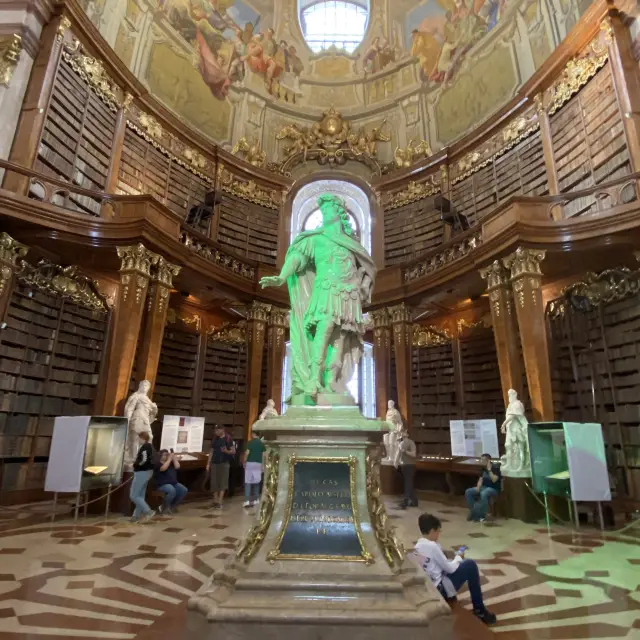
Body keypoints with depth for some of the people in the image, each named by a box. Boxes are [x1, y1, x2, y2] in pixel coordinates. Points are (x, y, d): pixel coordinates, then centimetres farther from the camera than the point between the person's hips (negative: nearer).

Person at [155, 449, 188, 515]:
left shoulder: (171, 463, 17)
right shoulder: (158, 464, -2)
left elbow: (177, 466, 1)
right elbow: (164, 468, -23)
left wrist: (174, 457, 1)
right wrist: (169, 458, -15)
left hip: (174, 483, 7)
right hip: (163, 484, -7)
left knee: (184, 490, -16)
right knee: (172, 491, -36)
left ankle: (173, 505, 2)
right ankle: (164, 507, -12)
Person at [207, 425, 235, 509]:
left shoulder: (228, 439, -7)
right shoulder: (214, 439, 8)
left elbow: (233, 451, -6)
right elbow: (211, 452, 12)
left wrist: (226, 451, -26)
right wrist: (208, 463, 8)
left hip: (224, 463, -4)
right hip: (214, 463, 4)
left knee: (223, 482, -5)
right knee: (214, 482, 5)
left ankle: (219, 502, -4)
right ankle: (215, 501, 15)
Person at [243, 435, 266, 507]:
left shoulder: (250, 442, -6)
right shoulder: (261, 443, 6)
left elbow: (247, 453, -14)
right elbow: (264, 454, 5)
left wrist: (244, 462, -2)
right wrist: (263, 465, 12)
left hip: (250, 463, -4)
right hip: (258, 464, 4)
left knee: (248, 482, 1)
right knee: (256, 482, 14)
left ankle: (247, 500, -6)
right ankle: (255, 499, 19)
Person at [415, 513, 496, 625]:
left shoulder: (418, 545, 3)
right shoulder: (432, 546, -22)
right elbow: (450, 569, -13)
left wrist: (454, 558, 13)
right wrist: (459, 557, 4)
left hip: (427, 588, 8)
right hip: (441, 589, -8)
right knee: (471, 565, 0)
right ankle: (479, 609, 9)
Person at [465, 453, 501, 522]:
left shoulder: (495, 468, -13)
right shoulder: (484, 468, 9)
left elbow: (494, 480, -25)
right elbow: (481, 479, 13)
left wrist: (489, 470, -26)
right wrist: (478, 487, -5)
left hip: (493, 489, -8)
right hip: (483, 487, 8)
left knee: (483, 494, -40)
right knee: (468, 492, -11)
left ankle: (481, 514, -23)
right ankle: (474, 512, -9)